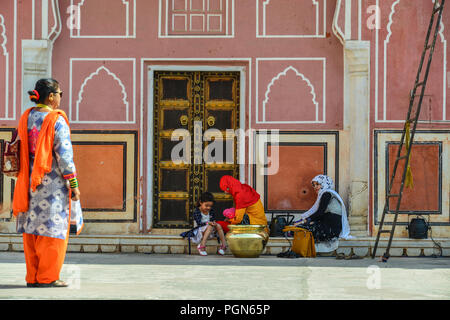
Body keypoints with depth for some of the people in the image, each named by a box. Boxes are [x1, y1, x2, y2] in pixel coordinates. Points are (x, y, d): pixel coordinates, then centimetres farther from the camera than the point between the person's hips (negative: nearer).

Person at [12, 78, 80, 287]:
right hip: (53, 183, -7)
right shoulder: (57, 121, -13)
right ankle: (47, 277, 1)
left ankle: (32, 276, 13)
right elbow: (64, 155, -15)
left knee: (32, 227, 10)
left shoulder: (26, 118, 7)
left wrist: (26, 180, 18)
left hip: (29, 182, 7)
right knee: (52, 228, 0)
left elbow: (21, 150, 11)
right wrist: (73, 184, -9)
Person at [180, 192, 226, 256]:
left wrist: (214, 223, -21)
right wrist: (208, 223, -37)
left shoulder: (211, 211, 5)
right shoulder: (197, 212, -13)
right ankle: (202, 246, -41)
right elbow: (199, 223, -23)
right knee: (210, 226, -33)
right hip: (200, 230, -6)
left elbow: (213, 220, 4)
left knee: (218, 226, -21)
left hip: (211, 231, 6)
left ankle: (223, 245, -21)